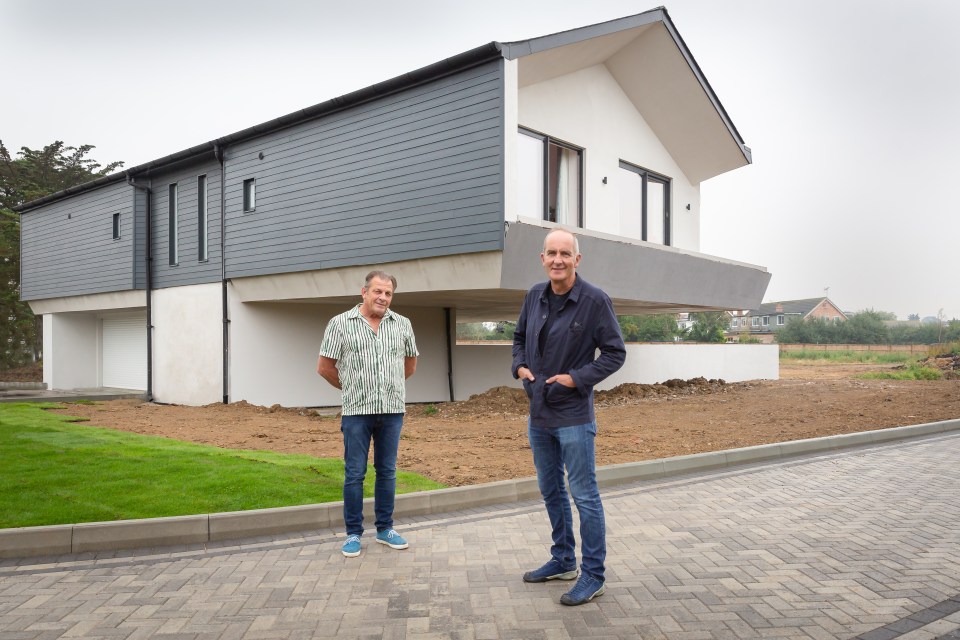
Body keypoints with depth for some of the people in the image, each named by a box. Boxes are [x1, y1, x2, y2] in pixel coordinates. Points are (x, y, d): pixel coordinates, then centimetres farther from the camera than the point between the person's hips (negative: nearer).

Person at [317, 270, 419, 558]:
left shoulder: (402, 325, 7)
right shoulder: (340, 323, -1)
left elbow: (410, 364, 20)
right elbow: (325, 367, 3)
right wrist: (351, 389, 11)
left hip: (392, 410, 3)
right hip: (357, 411, -2)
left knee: (387, 471, 10)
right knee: (354, 473, 3)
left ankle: (385, 529, 22)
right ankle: (353, 533, 14)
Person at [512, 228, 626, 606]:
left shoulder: (595, 300, -14)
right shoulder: (535, 296, 3)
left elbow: (615, 353, -10)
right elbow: (520, 337, 19)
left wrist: (577, 378, -18)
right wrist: (519, 366, 1)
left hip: (573, 415, -7)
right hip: (538, 413, 7)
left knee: (584, 496, 0)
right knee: (551, 491, 18)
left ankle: (593, 575, 13)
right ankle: (563, 561, 34)